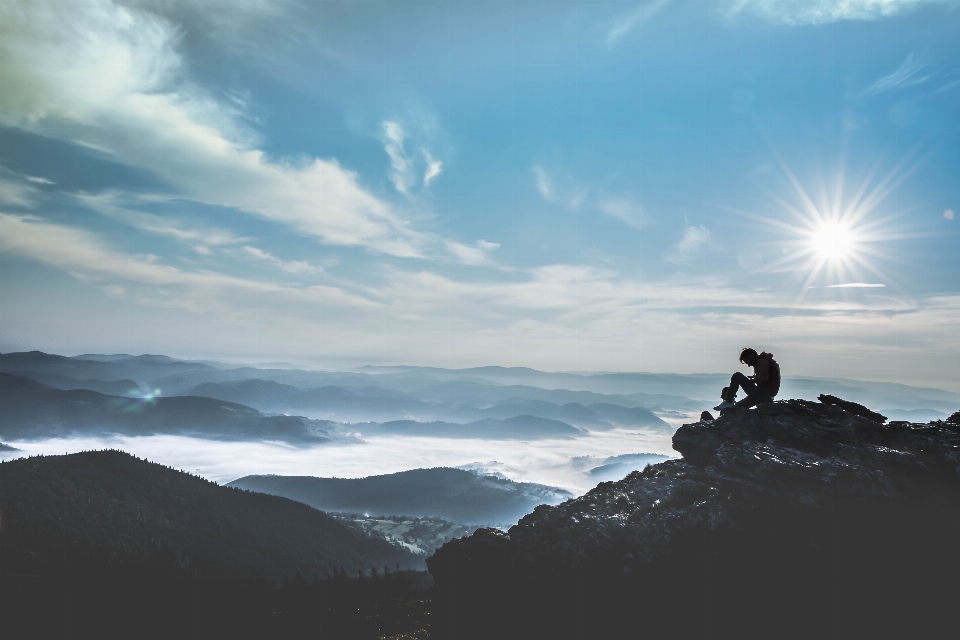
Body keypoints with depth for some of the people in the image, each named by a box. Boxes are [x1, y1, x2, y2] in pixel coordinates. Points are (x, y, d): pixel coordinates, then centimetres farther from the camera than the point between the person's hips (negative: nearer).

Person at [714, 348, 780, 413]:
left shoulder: (762, 361, -8)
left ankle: (728, 402, -14)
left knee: (737, 376, -13)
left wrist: (750, 380, -10)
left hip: (761, 395, -11)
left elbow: (763, 378, -25)